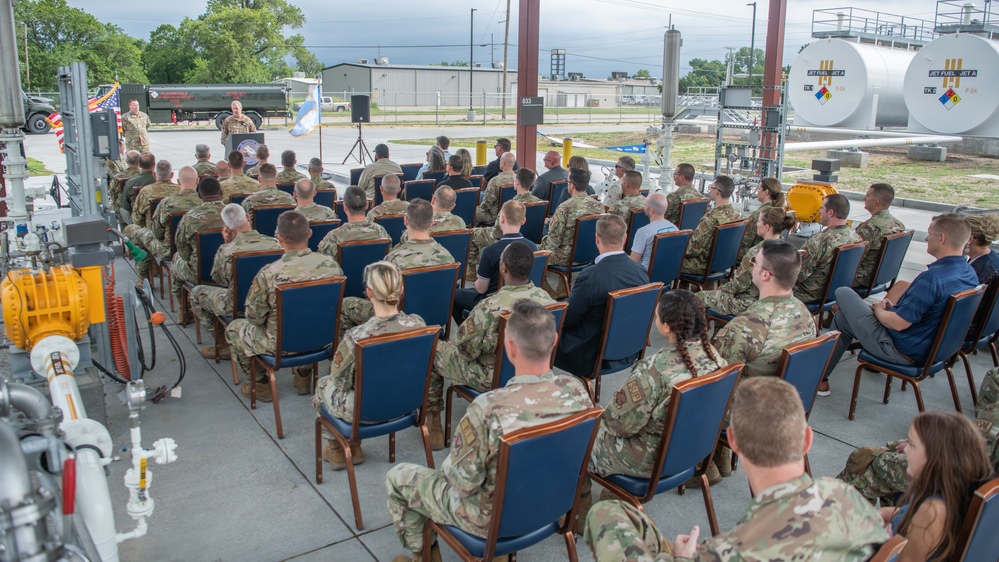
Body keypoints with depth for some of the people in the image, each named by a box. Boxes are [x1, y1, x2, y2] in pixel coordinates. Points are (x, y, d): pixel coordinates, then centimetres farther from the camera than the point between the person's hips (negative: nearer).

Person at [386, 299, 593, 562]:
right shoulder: (577, 391, -20)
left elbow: (462, 482, -23)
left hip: (495, 518, -5)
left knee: (397, 477, 16)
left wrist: (447, 468, -1)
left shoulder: (488, 409, -38)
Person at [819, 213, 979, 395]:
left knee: (843, 292, 3)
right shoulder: (970, 274, -1)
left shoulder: (932, 278, -31)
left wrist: (878, 309, -7)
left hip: (900, 352, -9)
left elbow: (898, 323, -27)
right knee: (841, 319, 22)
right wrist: (895, 307, 7)